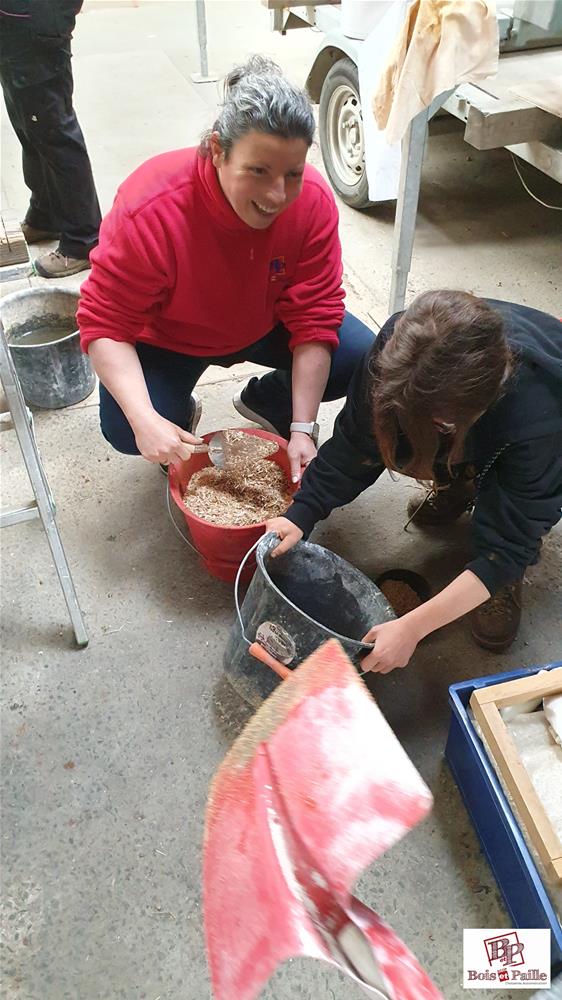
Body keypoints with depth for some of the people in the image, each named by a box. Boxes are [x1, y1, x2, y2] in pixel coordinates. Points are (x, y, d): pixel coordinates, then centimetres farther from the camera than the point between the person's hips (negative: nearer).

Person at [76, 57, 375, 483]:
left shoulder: (313, 201, -25)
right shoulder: (150, 211, -34)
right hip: (166, 338, -2)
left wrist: (302, 428, -26)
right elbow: (104, 325, -28)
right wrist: (145, 420, -43)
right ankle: (180, 414, 11)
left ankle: (266, 400, 14)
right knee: (124, 431, -27)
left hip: (264, 322, 3)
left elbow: (315, 319, -21)